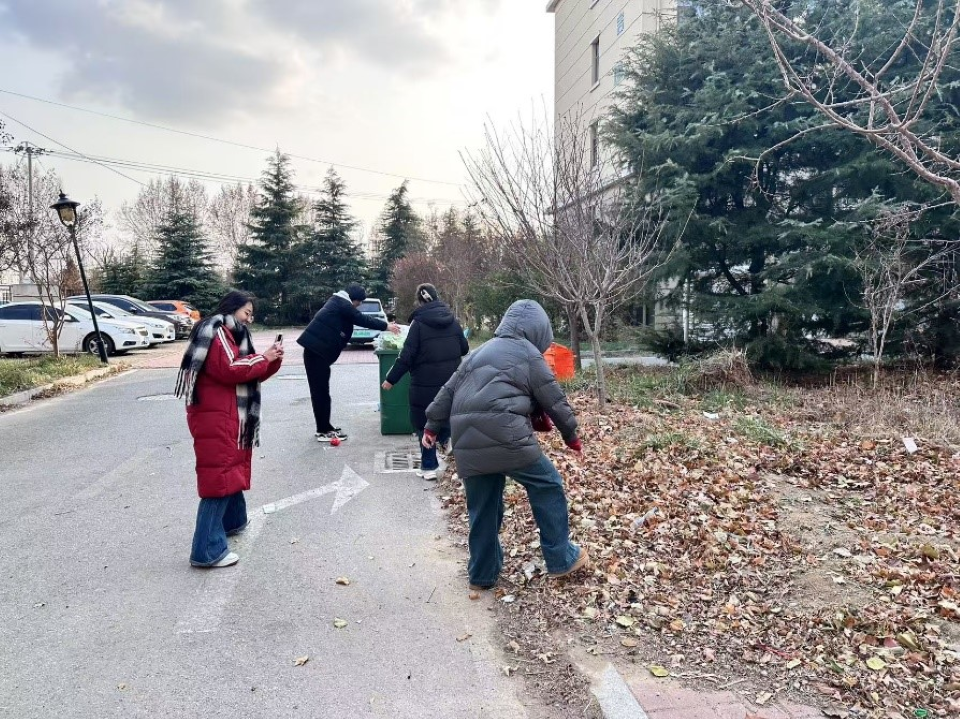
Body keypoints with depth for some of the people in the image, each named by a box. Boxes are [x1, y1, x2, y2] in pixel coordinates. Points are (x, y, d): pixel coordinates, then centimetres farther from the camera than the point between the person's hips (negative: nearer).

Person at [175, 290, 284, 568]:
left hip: (229, 416, 11)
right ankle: (207, 550, -11)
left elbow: (251, 374, 21)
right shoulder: (216, 333, -12)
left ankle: (233, 521, 39)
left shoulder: (231, 334, 22)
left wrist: (272, 360, 4)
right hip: (216, 418, -11)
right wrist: (263, 358, -13)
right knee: (219, 475, -12)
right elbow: (230, 369, -24)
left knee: (232, 468, 22)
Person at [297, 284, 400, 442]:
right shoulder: (343, 304, -10)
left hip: (316, 349, 10)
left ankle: (324, 427, 21)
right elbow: (362, 320, -10)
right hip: (317, 350, -10)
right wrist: (386, 326, -3)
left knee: (320, 390, 14)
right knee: (320, 391, -6)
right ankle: (323, 431, -2)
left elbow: (360, 318, 23)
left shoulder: (338, 302, 20)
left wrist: (384, 324, 19)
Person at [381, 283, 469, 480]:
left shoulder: (418, 322, -11)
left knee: (424, 423, 8)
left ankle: (429, 467, 11)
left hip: (426, 383, -4)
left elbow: (407, 355, -13)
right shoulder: (452, 320, 3)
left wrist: (391, 379, -4)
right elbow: (464, 349, 11)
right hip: (450, 381, 4)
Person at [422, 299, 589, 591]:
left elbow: (448, 391, 25)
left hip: (467, 443, 7)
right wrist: (571, 436, 19)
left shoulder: (479, 352, 26)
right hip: (505, 437, -6)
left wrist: (432, 426, 28)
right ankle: (561, 559, 16)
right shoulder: (528, 354, 6)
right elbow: (554, 400, 8)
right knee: (547, 485, 10)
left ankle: (482, 575, 26)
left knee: (482, 509, 17)